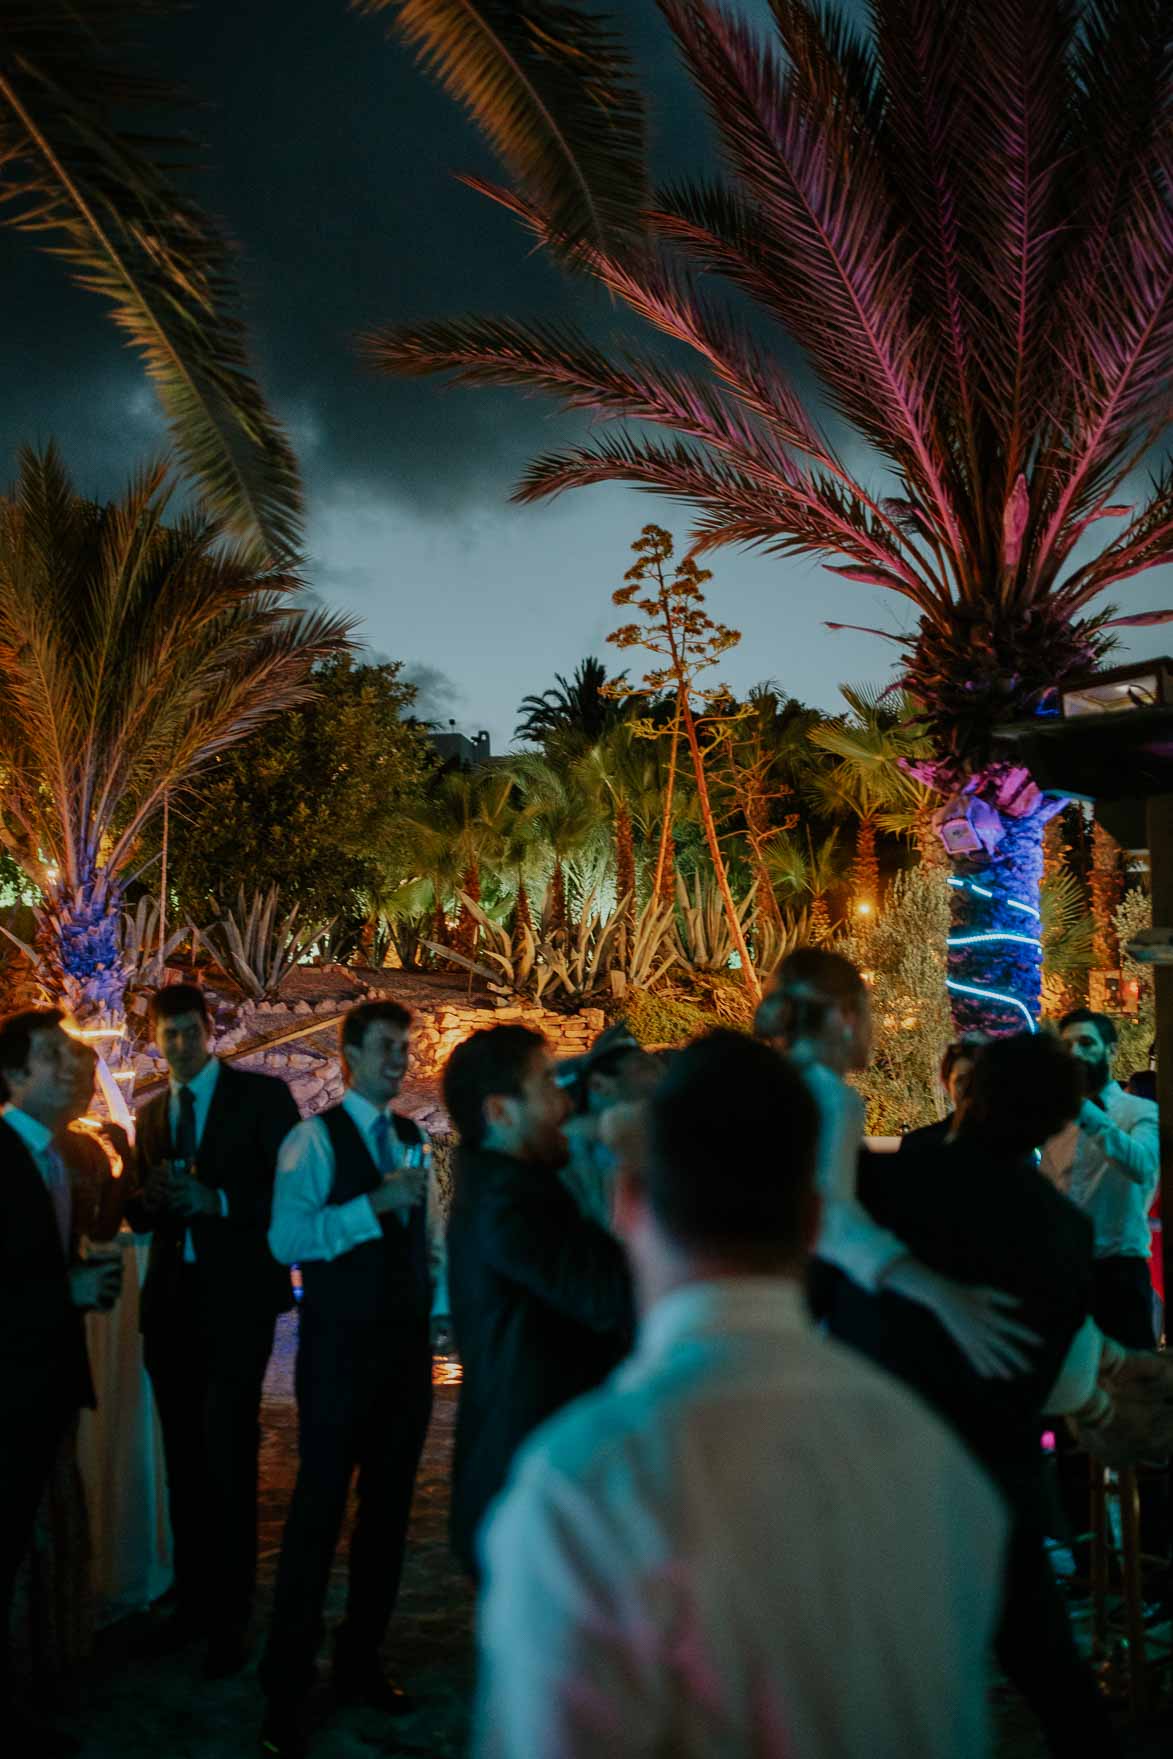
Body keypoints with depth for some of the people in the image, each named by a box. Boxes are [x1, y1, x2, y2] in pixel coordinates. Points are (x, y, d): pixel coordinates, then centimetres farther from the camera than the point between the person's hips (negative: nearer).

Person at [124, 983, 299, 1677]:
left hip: (236, 1298, -5)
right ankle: (193, 1601, 24)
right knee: (185, 1457, 13)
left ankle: (230, 1618, 5)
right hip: (171, 1300, 6)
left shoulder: (262, 1095, -2)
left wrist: (217, 1201, -19)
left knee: (228, 1456, -5)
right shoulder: (152, 1113, 15)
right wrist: (150, 1197, -8)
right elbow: (139, 1212, 16)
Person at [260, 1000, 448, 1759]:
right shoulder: (314, 1140, -8)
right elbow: (287, 1238, -20)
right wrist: (374, 1204, -26)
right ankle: (288, 1685, 9)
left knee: (389, 1505, 13)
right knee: (320, 1508, -3)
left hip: (406, 1341, 6)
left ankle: (361, 1661, 27)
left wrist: (442, 1305, 7)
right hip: (340, 1343, -6)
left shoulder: (415, 1141, 11)